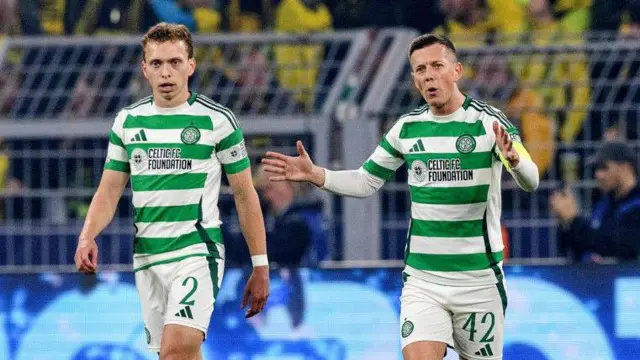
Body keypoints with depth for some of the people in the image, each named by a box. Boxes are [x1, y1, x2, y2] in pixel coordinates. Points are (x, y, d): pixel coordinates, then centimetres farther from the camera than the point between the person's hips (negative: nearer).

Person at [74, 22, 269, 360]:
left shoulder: (217, 120, -4)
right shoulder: (127, 121, 8)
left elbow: (245, 195, 1)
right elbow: (110, 189, 10)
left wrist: (260, 266, -1)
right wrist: (87, 236, -10)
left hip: (196, 254, -5)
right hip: (146, 259, 5)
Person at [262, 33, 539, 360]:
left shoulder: (488, 122, -8)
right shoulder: (407, 127, 5)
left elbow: (530, 182, -20)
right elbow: (366, 182, 15)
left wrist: (514, 159, -43)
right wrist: (315, 174, -1)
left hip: (478, 281, -2)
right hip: (422, 281, 2)